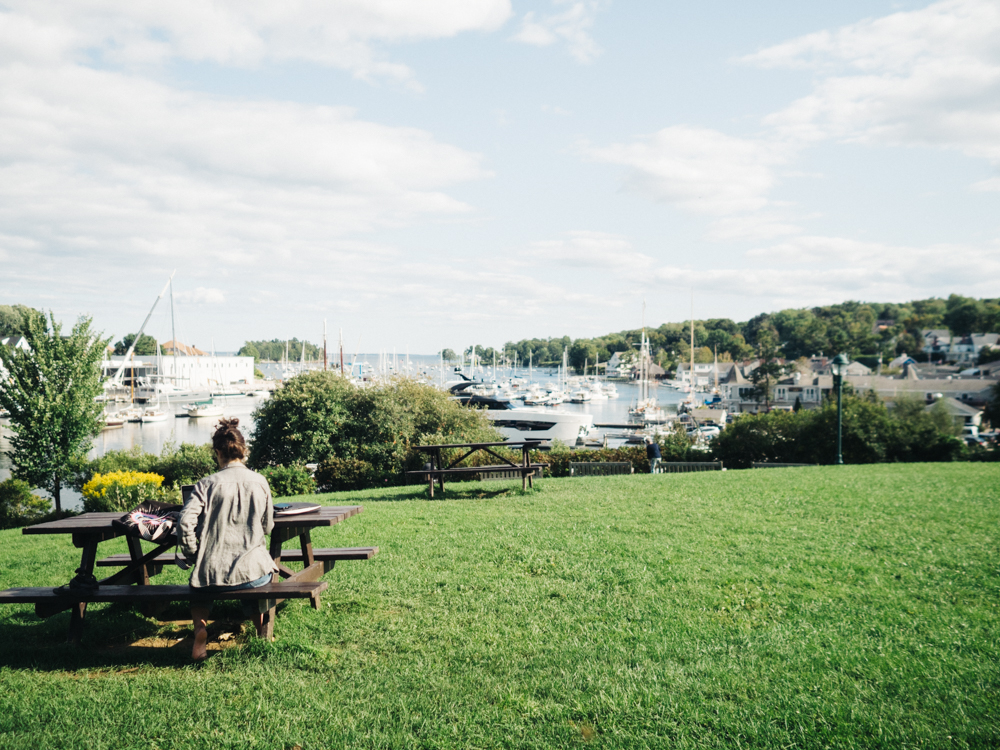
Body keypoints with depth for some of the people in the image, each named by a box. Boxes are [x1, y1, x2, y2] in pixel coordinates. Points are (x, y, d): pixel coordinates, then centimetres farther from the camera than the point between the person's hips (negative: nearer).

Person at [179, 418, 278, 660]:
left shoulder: (207, 484, -8)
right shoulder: (259, 482, -1)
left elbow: (186, 521, -18)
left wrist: (193, 556, -3)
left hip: (215, 572, -1)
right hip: (253, 570, 2)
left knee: (199, 588, 34)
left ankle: (199, 625, 6)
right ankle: (261, 629, 23)